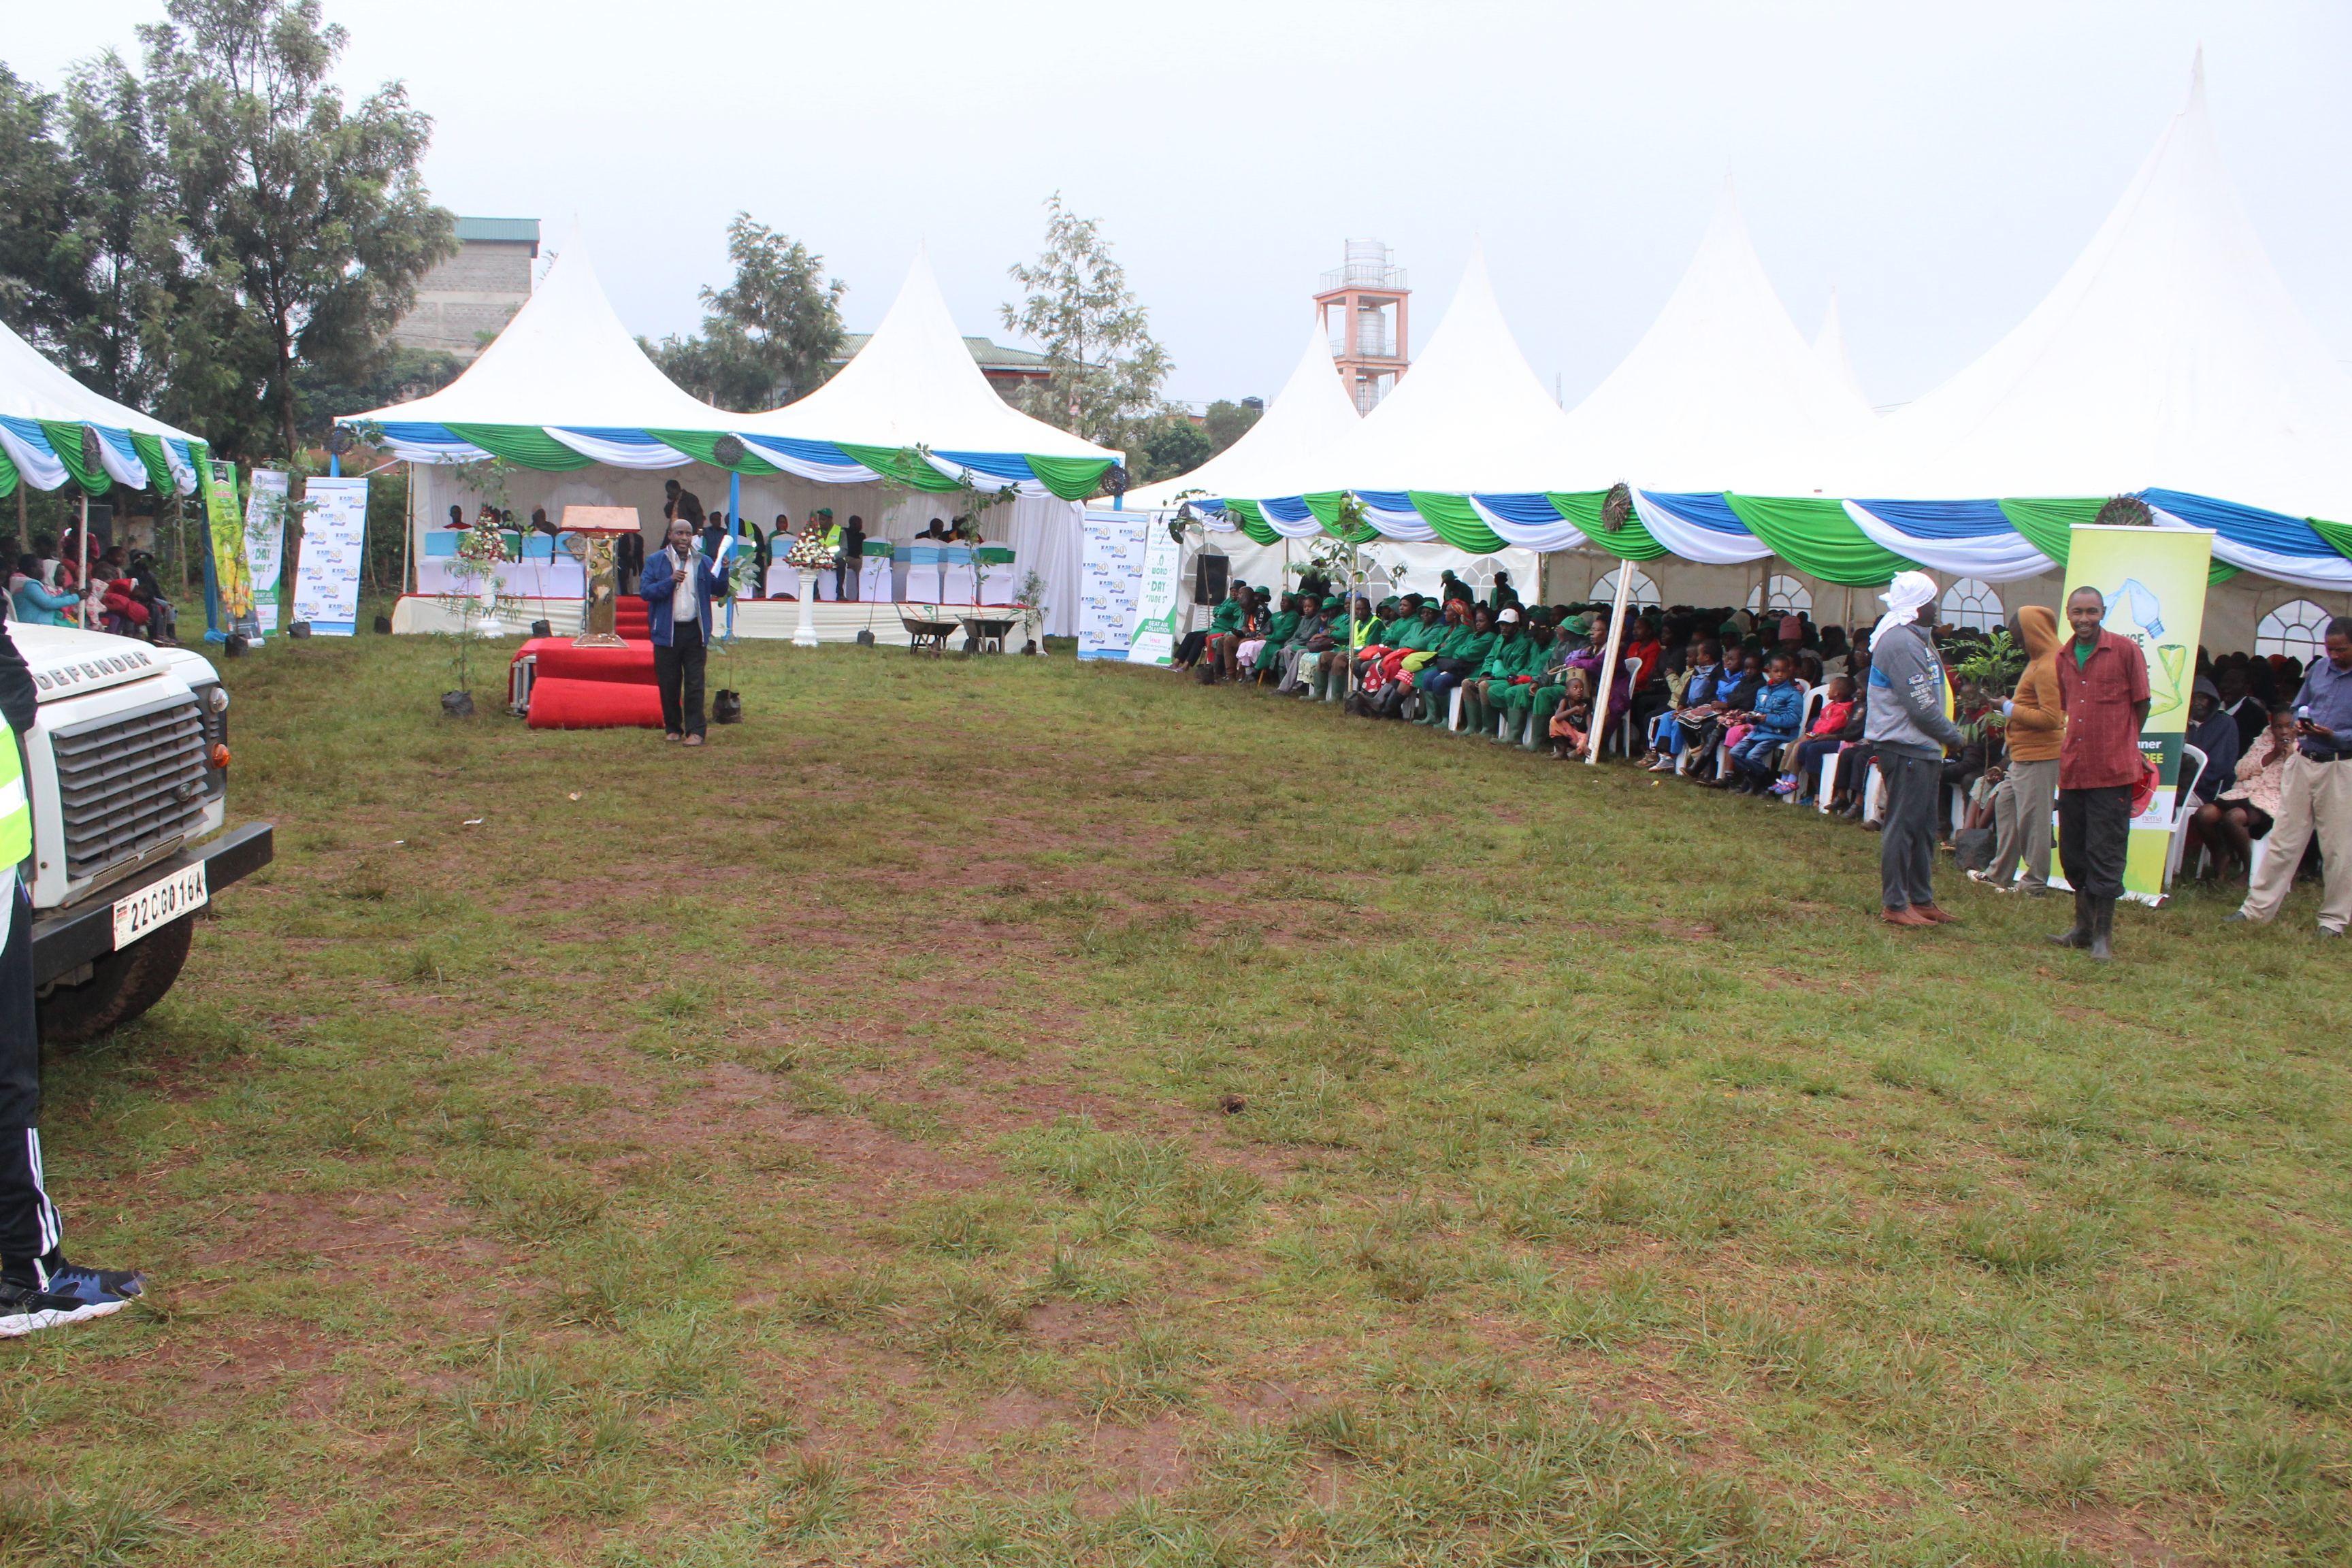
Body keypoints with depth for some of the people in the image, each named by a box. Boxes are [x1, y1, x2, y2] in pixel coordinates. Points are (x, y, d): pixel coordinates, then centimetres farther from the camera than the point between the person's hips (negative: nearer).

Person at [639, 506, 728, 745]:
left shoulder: (703, 562, 9)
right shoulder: (656, 561, 3)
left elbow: (719, 591, 8)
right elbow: (644, 591, -4)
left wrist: (723, 571, -9)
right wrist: (670, 581, -17)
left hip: (695, 631, 1)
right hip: (667, 632, 0)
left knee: (695, 684, -2)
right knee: (668, 684, 6)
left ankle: (695, 731, 1)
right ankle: (673, 728, 20)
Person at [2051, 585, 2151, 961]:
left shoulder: (2126, 650, -6)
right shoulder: (2063, 658, 10)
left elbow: (2142, 704, 1)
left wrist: (2120, 742, 6)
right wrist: (2079, 743, 13)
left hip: (2112, 771, -6)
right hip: (2072, 770, 6)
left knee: (2105, 855, -3)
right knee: (2072, 853, 13)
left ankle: (2103, 935, 5)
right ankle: (2084, 926, 27)